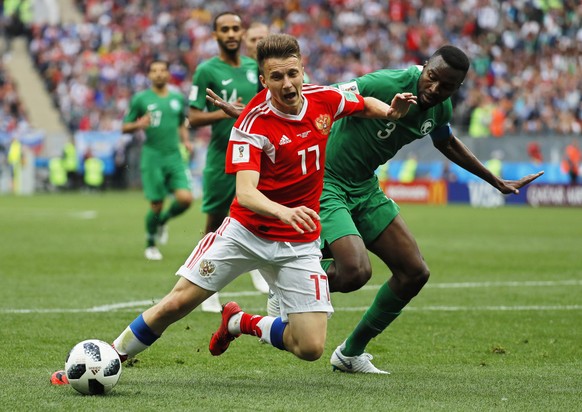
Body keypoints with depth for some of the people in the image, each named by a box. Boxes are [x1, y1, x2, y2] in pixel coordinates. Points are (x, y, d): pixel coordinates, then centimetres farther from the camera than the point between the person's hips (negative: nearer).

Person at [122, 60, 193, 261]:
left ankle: (162, 222, 19)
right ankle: (150, 245, 18)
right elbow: (125, 127, 4)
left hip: (174, 156, 3)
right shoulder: (141, 99, 0)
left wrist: (186, 140, 7)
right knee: (156, 205, -5)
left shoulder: (178, 98, 10)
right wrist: (139, 125, -17)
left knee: (185, 198, -12)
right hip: (152, 158, -3)